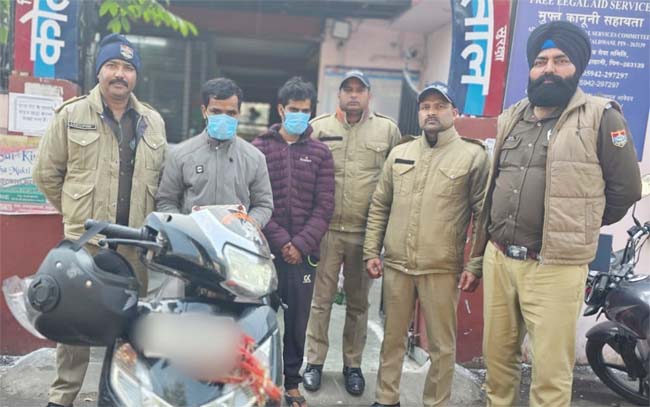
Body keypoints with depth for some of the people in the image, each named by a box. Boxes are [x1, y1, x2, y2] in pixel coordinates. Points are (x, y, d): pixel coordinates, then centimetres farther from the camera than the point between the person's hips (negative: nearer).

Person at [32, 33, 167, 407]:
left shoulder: (153, 122, 9)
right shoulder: (71, 114, 0)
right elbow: (47, 173, 5)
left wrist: (143, 217, 10)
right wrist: (77, 211, 6)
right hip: (85, 239, -3)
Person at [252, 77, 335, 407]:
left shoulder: (320, 153, 7)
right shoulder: (259, 148, 3)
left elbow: (324, 206, 1)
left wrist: (301, 244, -9)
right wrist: (281, 241, -11)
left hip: (304, 253, 1)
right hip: (266, 249, -1)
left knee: (297, 321, 9)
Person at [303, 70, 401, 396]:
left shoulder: (388, 130, 3)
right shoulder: (318, 127, 2)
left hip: (366, 231, 1)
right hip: (325, 228, 0)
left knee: (358, 302, 12)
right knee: (321, 299, 8)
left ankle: (353, 364, 27)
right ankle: (314, 362, 23)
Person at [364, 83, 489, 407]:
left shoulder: (474, 155, -2)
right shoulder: (398, 153, 11)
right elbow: (379, 206, 12)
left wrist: (475, 265, -8)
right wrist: (371, 252, 7)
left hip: (443, 269, -4)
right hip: (396, 264, 4)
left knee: (441, 346, 7)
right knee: (392, 338, 16)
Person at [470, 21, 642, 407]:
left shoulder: (601, 117, -6)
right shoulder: (512, 118, 12)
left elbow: (626, 189, -1)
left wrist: (577, 227, 8)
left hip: (554, 267, -5)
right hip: (498, 259, 5)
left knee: (551, 373, 3)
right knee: (497, 356, 17)